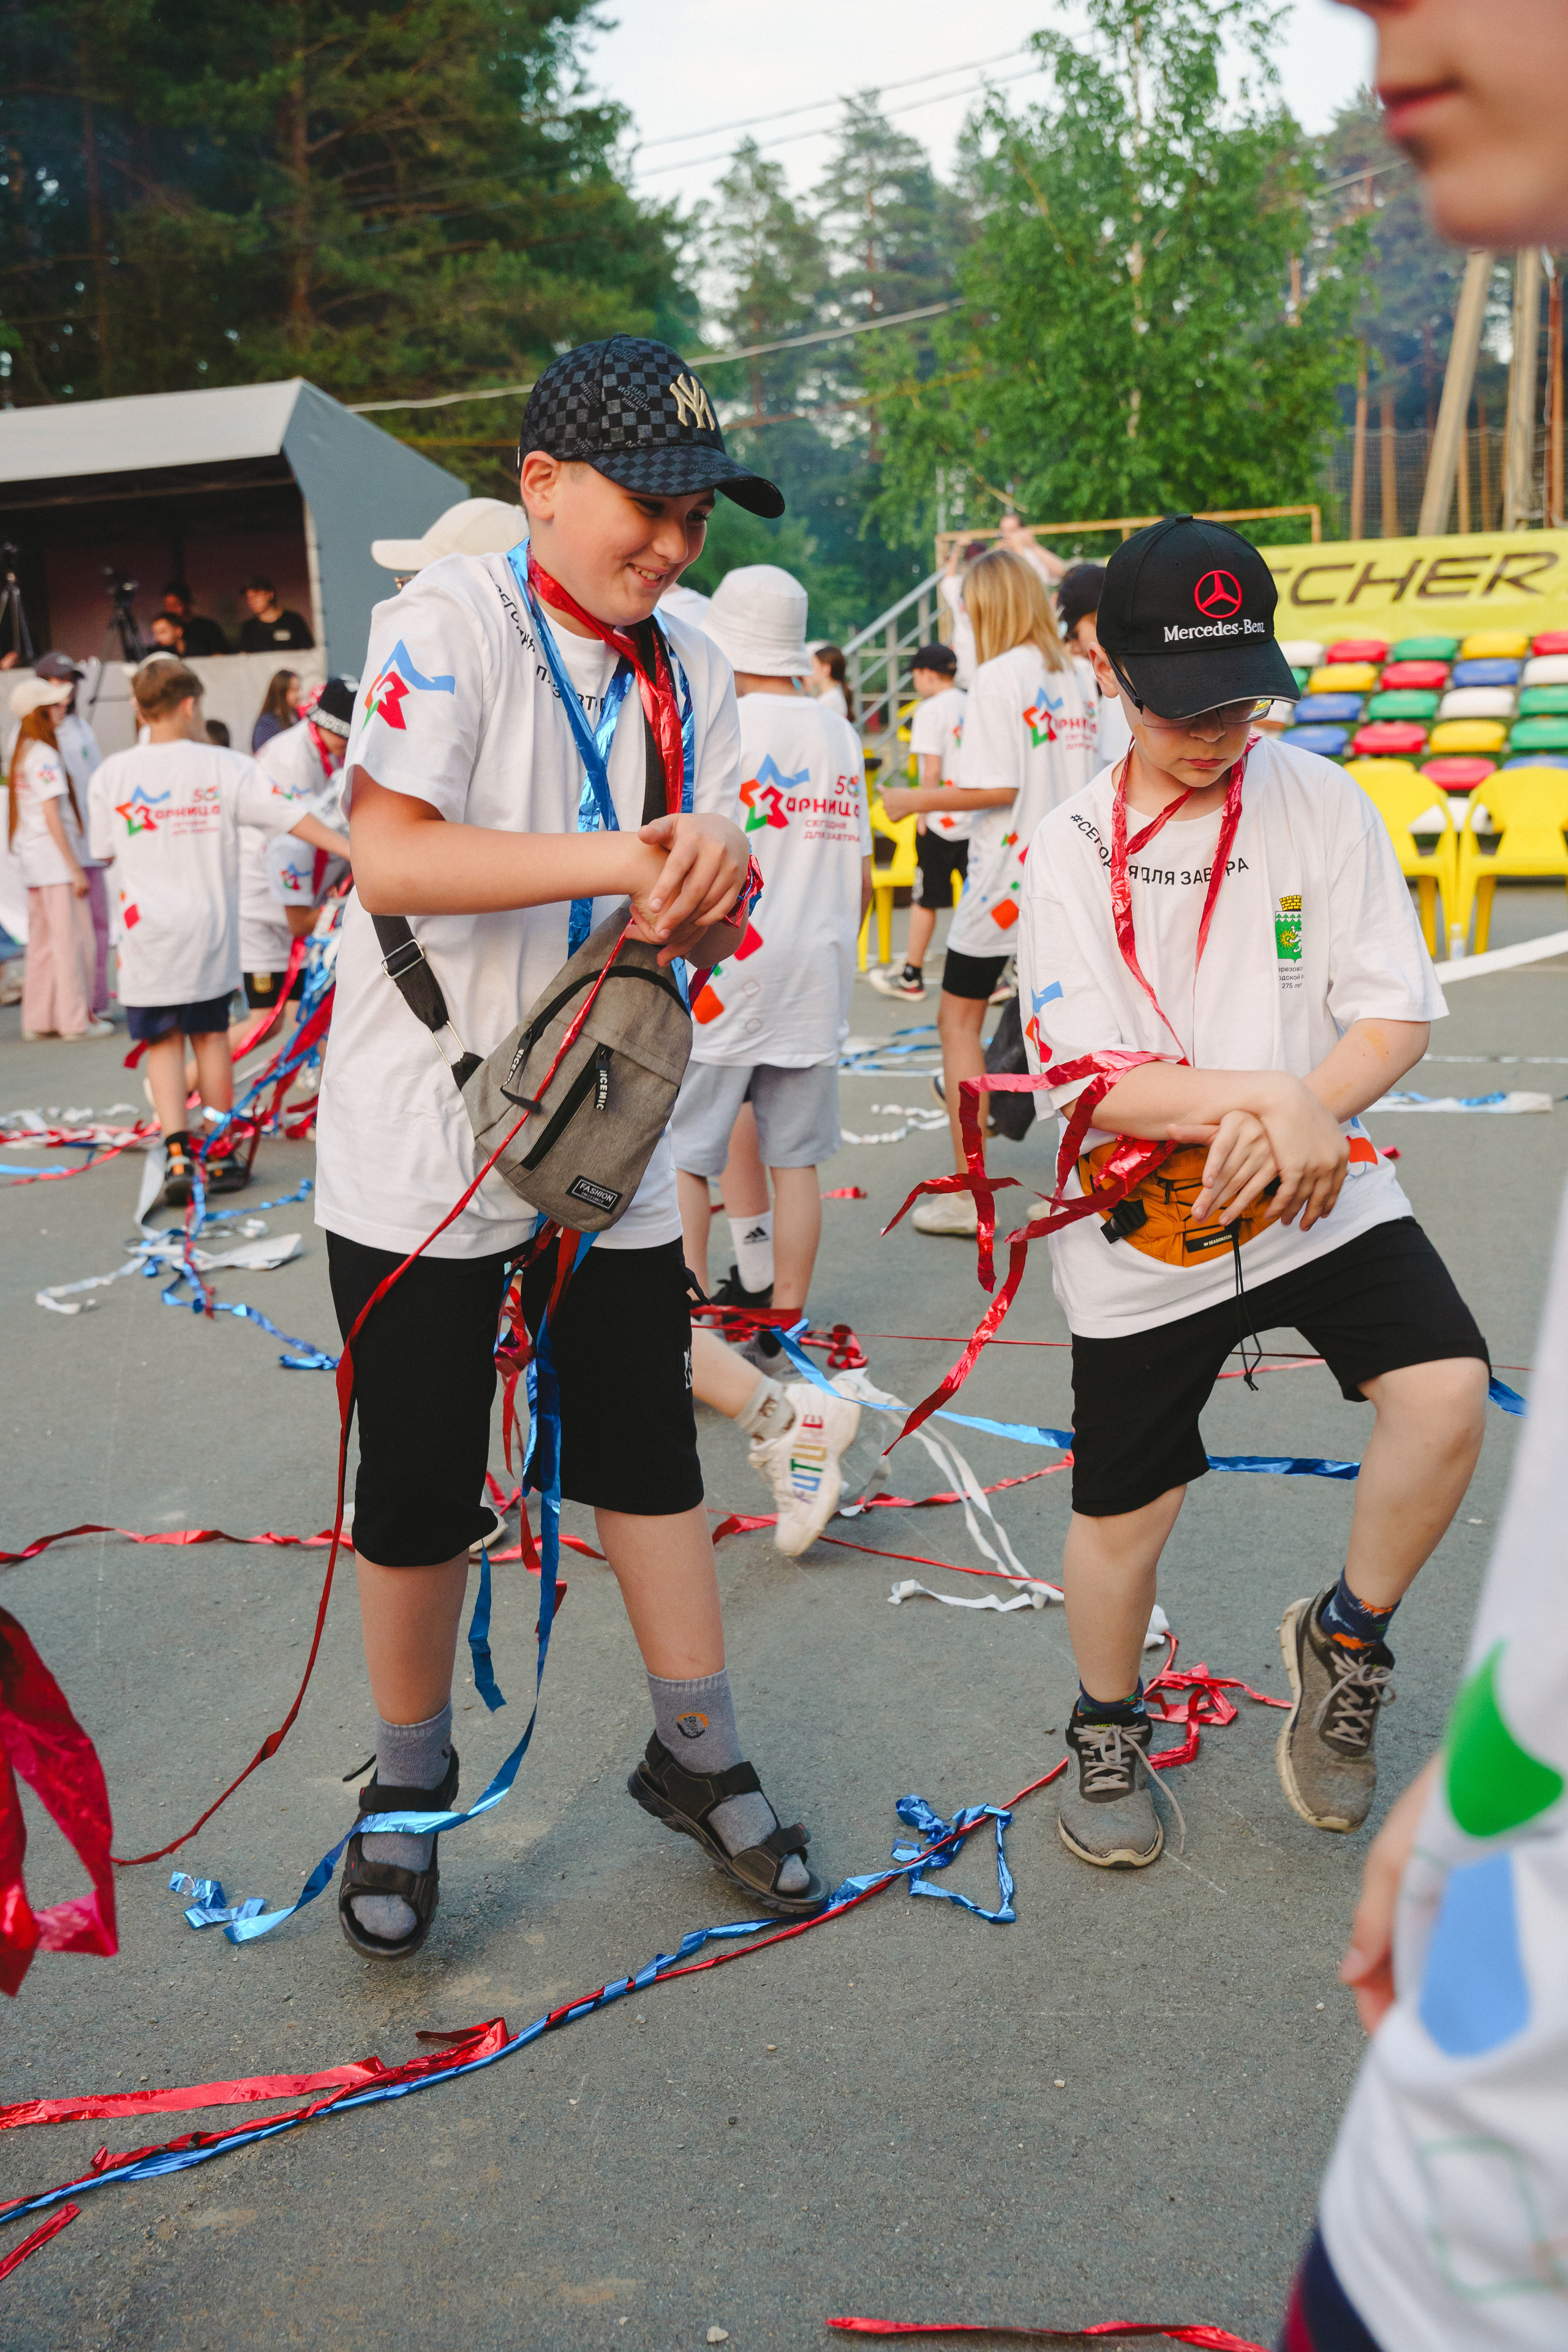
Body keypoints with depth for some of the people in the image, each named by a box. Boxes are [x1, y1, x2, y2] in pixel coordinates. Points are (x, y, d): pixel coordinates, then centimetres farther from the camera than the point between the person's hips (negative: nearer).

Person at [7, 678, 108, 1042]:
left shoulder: (22, 752, 14)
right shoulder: (45, 757, -14)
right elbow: (53, 817, -17)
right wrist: (75, 868, -16)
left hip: (33, 861, 9)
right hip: (56, 860, -9)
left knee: (42, 941, 12)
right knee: (71, 938, -3)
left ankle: (38, 1020, 15)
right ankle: (76, 1020, 2)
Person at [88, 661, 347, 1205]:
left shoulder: (113, 773, -1)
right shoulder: (223, 766, -3)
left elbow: (104, 849, 8)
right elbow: (288, 816, -7)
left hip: (147, 932, -1)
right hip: (210, 931, 1)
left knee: (164, 1043, 7)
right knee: (210, 1037, 13)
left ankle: (178, 1155, -8)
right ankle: (220, 1158, 18)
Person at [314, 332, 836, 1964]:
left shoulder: (691, 673, 7)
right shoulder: (449, 621, -11)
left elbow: (693, 928, 4)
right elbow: (391, 857, -24)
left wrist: (703, 895, -20)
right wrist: (623, 860, -29)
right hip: (424, 1140, -5)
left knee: (650, 1447, 10)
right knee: (421, 1483, 5)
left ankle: (694, 1757, 29)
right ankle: (408, 1788, 27)